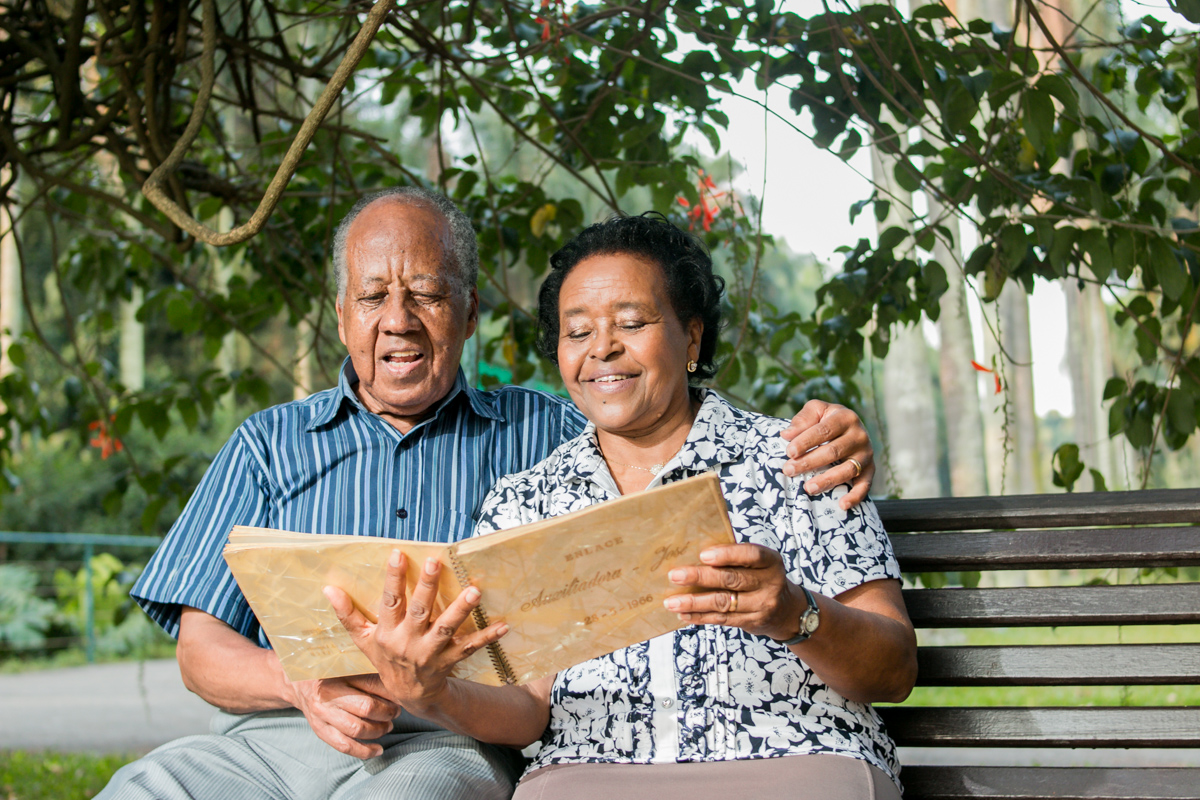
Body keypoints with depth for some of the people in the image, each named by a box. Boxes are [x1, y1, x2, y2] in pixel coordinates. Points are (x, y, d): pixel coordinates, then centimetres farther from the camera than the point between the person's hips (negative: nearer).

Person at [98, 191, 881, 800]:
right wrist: (303, 684, -8)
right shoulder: (270, 443, 22)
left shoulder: (540, 432, 21)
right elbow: (201, 644, 15)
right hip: (268, 735, 2)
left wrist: (816, 440, -5)